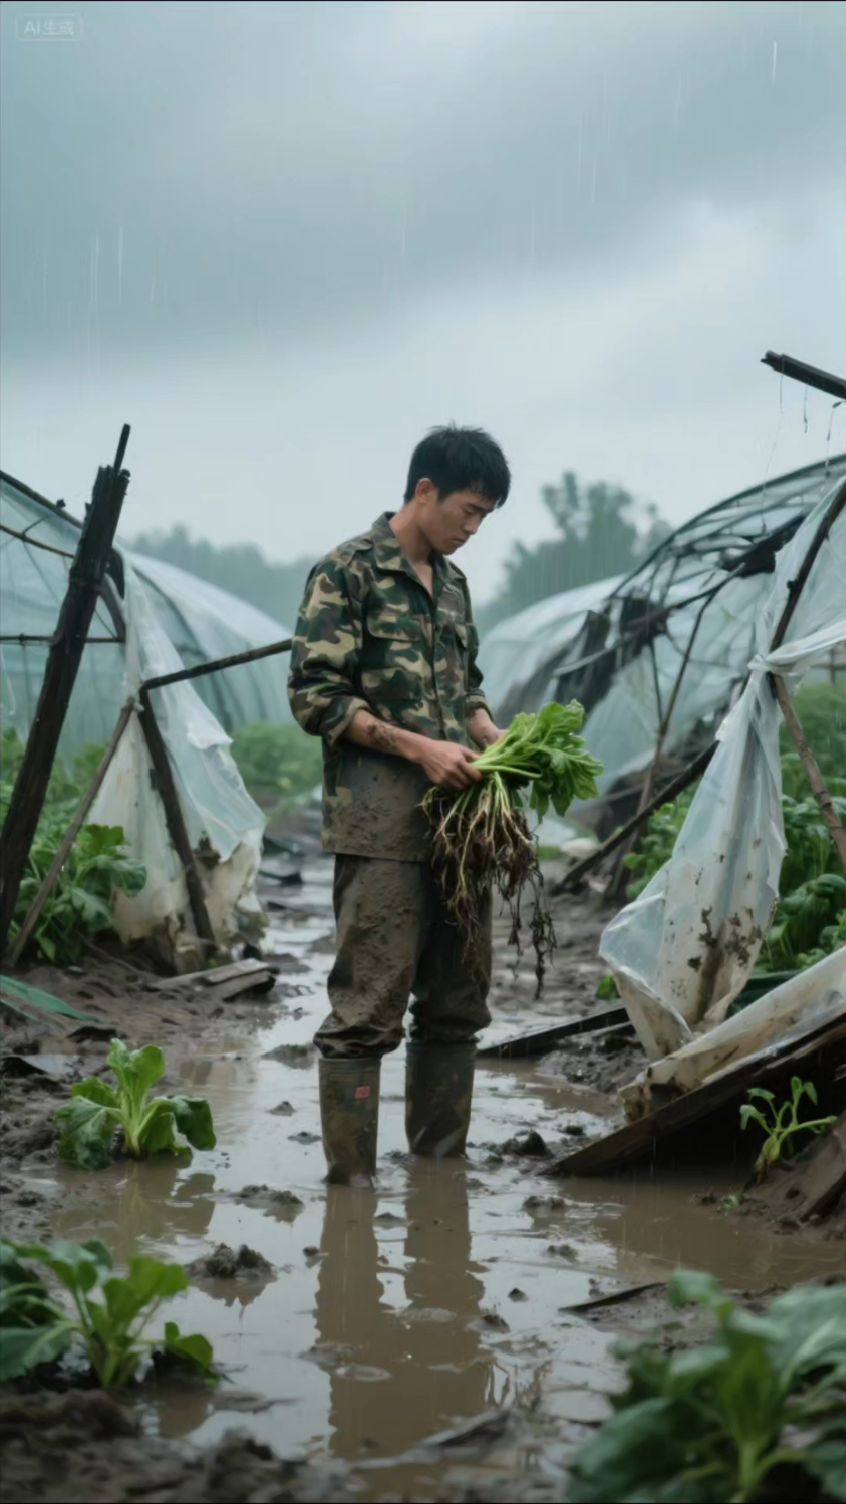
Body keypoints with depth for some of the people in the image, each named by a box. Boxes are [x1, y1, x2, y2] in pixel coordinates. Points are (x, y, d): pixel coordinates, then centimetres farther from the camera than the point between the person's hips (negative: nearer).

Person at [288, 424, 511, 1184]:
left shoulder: (453, 583, 18)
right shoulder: (348, 571, -5)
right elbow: (316, 695, -11)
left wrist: (496, 741, 7)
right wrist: (418, 748, -16)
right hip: (380, 825, -8)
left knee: (458, 1003, 12)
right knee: (369, 1008, -8)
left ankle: (442, 1157, 21)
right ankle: (351, 1178, -2)